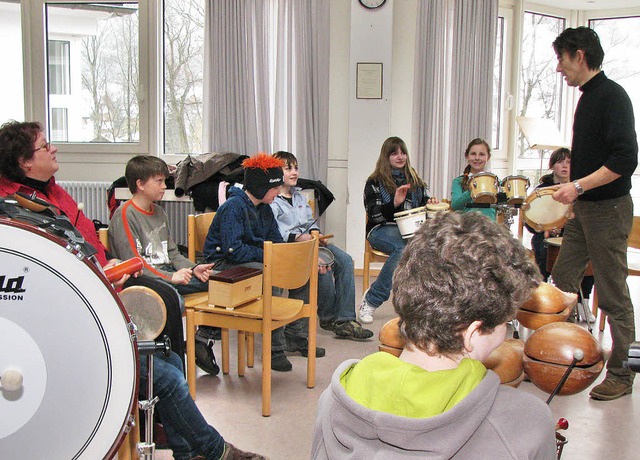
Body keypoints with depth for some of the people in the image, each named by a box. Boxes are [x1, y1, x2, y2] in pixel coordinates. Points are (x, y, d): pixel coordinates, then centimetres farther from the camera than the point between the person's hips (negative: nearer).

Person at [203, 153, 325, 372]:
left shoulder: (264, 209, 10)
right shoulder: (234, 207, -17)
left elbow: (277, 242, 14)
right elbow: (233, 250, -25)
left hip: (256, 261, 9)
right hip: (224, 263, -9)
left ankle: (298, 336, -2)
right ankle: (275, 348, -26)